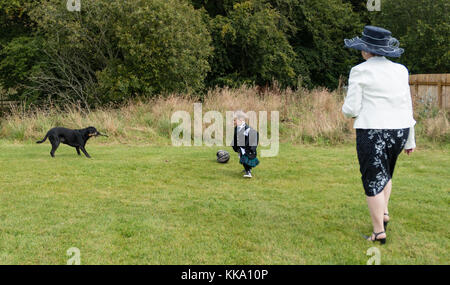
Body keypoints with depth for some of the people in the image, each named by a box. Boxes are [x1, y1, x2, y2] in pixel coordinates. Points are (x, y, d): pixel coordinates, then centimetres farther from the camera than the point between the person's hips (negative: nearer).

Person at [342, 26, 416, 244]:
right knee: (384, 172, 28)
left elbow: (351, 109, -10)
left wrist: (348, 111, 14)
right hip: (399, 130, 6)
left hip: (373, 131, -5)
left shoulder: (360, 71, -7)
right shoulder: (400, 71, 7)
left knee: (374, 179, 3)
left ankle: (379, 232, 5)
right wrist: (410, 139, 14)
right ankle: (384, 212, 25)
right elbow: (407, 107, 8)